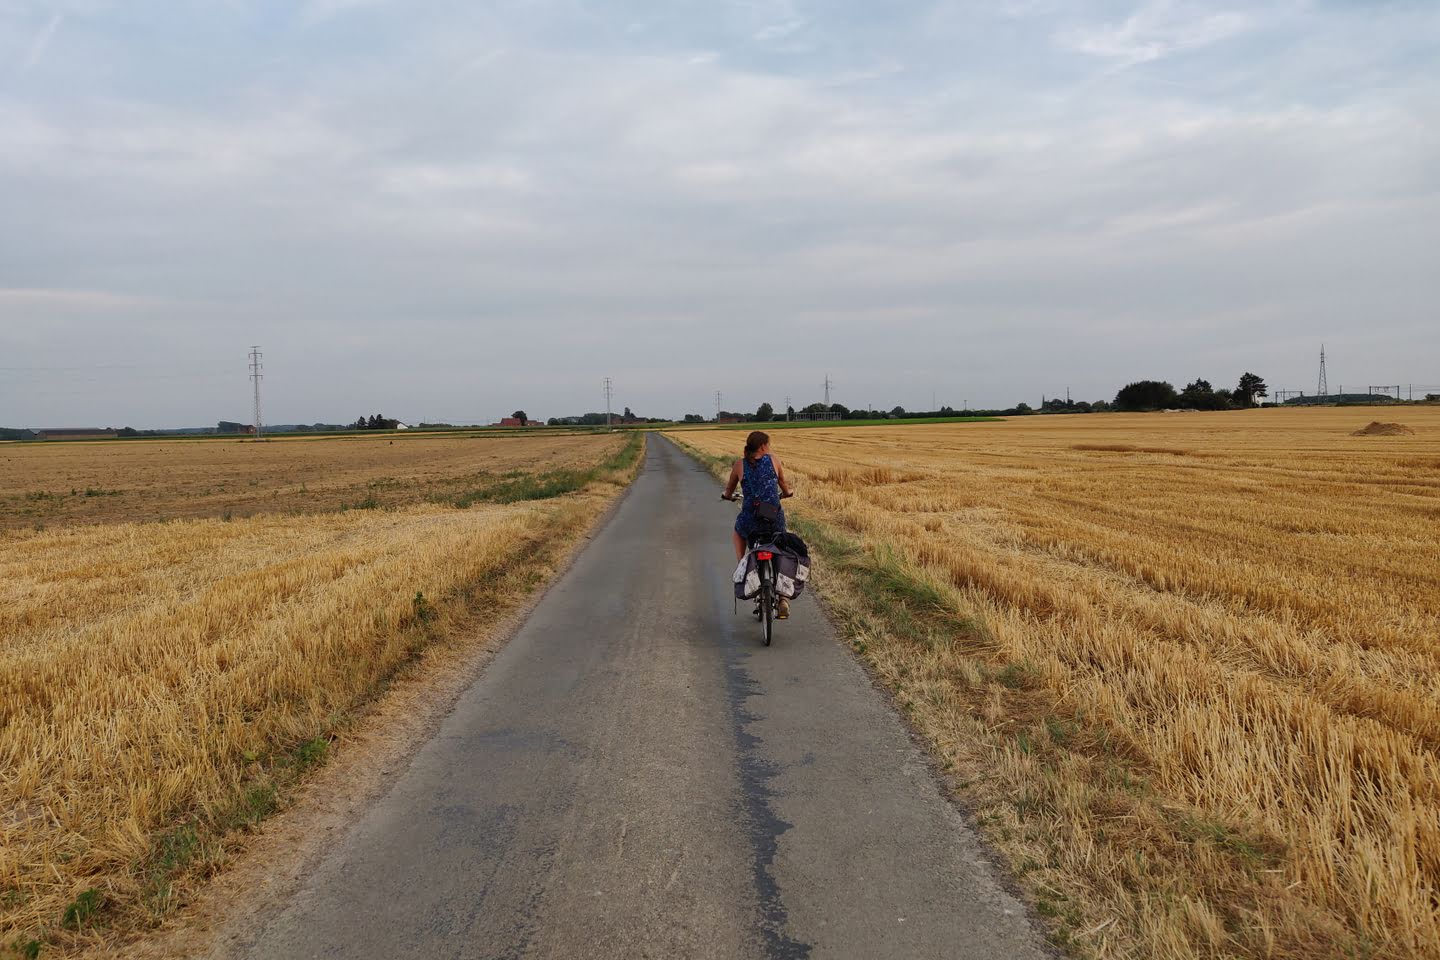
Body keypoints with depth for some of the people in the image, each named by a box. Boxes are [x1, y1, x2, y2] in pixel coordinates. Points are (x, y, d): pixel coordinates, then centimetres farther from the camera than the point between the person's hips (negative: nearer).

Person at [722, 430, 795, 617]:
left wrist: (728, 495, 39)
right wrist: (786, 493, 37)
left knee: (738, 532, 37)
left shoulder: (740, 464, 2)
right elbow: (784, 484, 14)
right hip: (776, 517, 0)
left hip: (750, 519, 0)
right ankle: (783, 598, 6)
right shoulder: (773, 460, 1)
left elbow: (729, 491, 15)